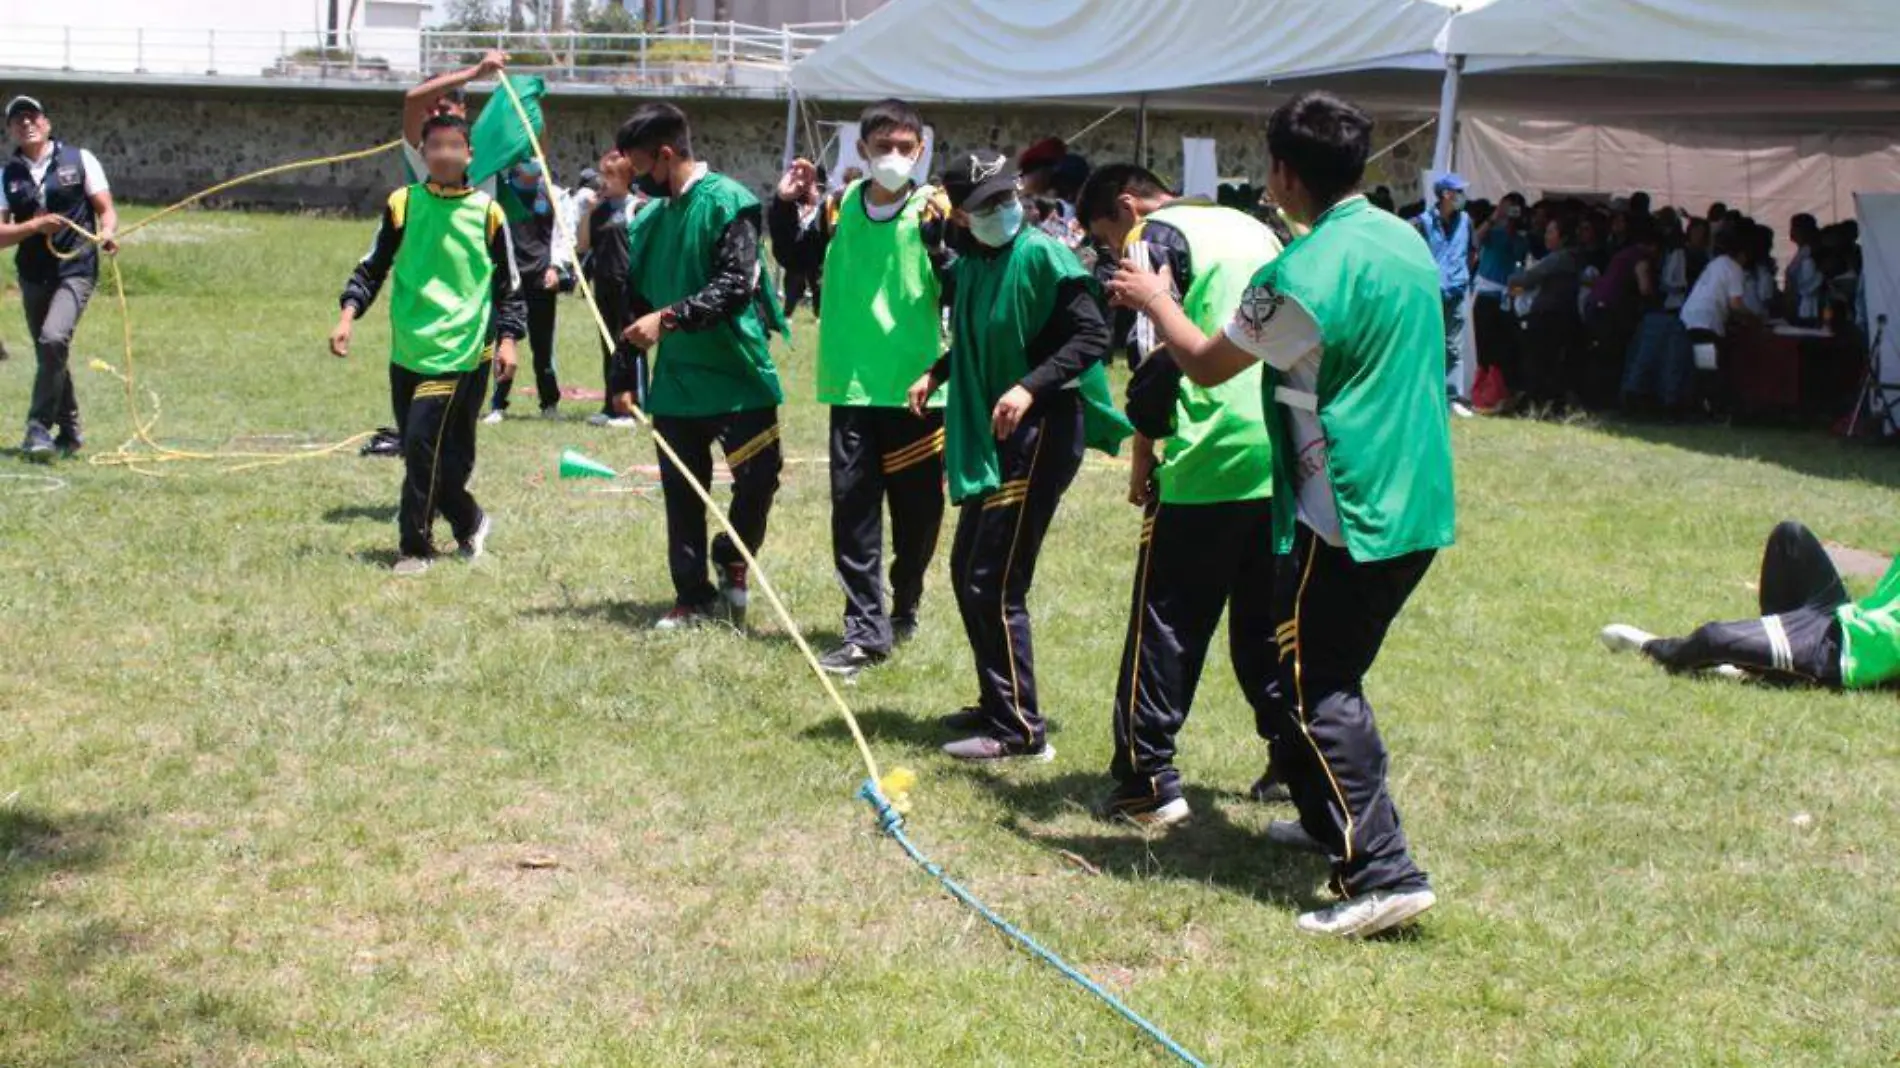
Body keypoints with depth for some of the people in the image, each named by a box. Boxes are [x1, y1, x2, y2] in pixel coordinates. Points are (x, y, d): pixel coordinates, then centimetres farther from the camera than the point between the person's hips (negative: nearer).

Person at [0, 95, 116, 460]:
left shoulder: (79, 159, 2)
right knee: (50, 356, 12)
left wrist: (107, 233, -20)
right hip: (33, 276, 4)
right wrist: (35, 226, -17)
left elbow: (106, 209, 1)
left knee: (54, 338, -25)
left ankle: (39, 427, -18)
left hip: (76, 270, -4)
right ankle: (69, 431, 28)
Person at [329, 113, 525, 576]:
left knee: (424, 441, -15)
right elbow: (372, 268, 9)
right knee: (422, 451, 8)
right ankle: (470, 522, 31)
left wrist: (507, 339, -3)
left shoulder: (486, 211, 1)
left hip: (461, 351, -3)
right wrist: (348, 315, -4)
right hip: (408, 350, 4)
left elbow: (509, 285, 8)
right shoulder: (402, 204, 5)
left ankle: (416, 547, -5)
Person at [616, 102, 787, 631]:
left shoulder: (728, 202, -11)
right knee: (681, 490, 9)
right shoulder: (652, 216, 10)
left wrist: (668, 318, -25)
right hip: (676, 378, 6)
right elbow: (635, 294, 17)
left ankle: (732, 562, 20)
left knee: (758, 475, -8)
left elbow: (735, 285, -21)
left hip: (736, 374, -6)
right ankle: (694, 597, 21)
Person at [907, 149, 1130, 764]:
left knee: (995, 585, -9)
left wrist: (1031, 386, -27)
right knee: (967, 572, 17)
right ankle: (997, 704, 30)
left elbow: (1093, 335, -19)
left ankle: (1021, 731, -2)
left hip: (1039, 434, -9)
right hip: (989, 438, 9)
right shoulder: (969, 266, 9)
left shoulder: (1040, 255, -15)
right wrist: (937, 374, 12)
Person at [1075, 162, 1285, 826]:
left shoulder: (1157, 237, -2)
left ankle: (1148, 780, -2)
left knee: (1166, 621, 0)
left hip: (1210, 458, -7)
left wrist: (1143, 459, -3)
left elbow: (1157, 355, -11)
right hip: (1287, 458, 7)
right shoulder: (1254, 230, 21)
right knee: (1268, 621, 17)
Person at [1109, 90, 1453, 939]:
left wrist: (1154, 299, 13)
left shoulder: (1305, 271, -18)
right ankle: (1336, 817, 34)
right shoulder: (1407, 243, 9)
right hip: (1418, 508, 9)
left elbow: (1207, 365, -5)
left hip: (1347, 514, -9)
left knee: (1315, 691, -6)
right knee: (1334, 677, 22)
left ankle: (1380, 872, -12)